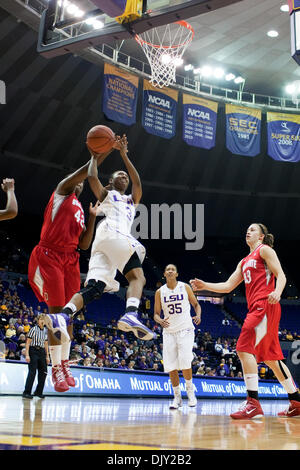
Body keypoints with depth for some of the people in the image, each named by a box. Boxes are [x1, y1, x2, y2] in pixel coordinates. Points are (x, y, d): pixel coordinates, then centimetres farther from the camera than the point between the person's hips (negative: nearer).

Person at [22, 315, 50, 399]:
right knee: (32, 372, -10)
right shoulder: (33, 329, -5)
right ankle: (26, 392, -7)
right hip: (33, 351, -6)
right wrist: (27, 355, -15)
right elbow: (28, 342, -7)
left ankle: (38, 392, 16)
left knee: (43, 372, 4)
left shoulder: (45, 331, 12)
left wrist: (47, 356, 16)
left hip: (42, 352, 6)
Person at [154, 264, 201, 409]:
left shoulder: (185, 287, 1)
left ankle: (190, 390, 9)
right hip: (169, 332, 2)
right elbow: (156, 314, 7)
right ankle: (177, 397, 13)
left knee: (185, 362, -15)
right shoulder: (160, 292, 4)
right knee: (171, 366, -2)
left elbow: (196, 304, 9)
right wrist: (160, 321, -16)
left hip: (185, 330, -2)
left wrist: (198, 315, -12)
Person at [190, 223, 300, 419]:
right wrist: (205, 286, 12)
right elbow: (228, 286, 24)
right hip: (256, 308, 9)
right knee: (270, 357, 10)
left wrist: (277, 292, -28)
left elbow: (281, 275, -7)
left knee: (245, 348, -19)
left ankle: (253, 402, -21)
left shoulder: (265, 250, 4)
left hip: (265, 305, -9)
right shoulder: (244, 261, 27)